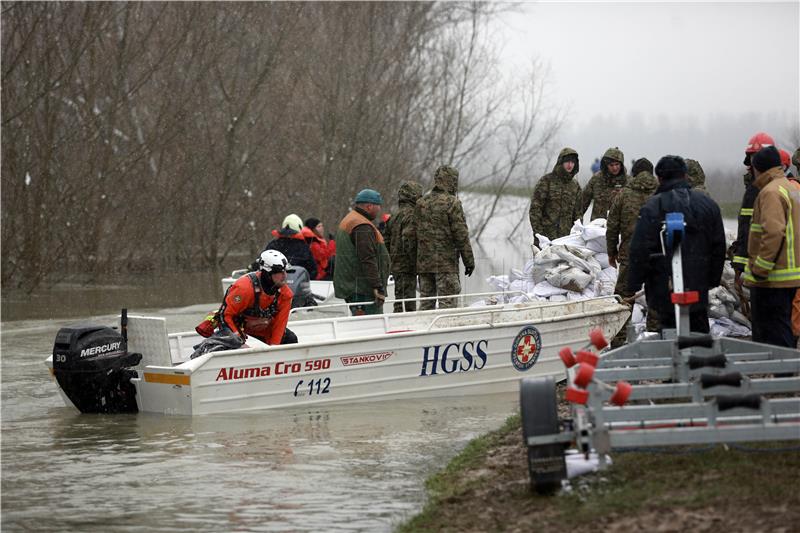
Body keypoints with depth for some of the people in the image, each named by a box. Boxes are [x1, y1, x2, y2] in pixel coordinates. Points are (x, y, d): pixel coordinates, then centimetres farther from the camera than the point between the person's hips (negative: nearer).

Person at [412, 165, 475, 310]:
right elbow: (461, 234, -10)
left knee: (426, 302, 11)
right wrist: (469, 260, -4)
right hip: (446, 262, -6)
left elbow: (413, 232, 11)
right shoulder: (452, 203, -10)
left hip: (424, 262, 6)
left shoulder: (421, 203, 10)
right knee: (447, 303, -5)